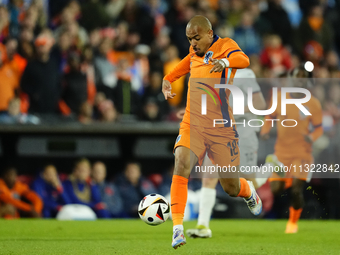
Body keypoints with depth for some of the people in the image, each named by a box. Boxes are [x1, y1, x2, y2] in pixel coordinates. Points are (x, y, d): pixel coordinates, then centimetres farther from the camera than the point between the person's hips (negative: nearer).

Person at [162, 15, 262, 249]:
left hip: (221, 128, -3)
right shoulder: (194, 54, 12)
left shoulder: (225, 45, -5)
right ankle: (178, 228, -29)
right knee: (182, 164, -26)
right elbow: (180, 68, 32)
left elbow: (243, 60, -27)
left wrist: (224, 61, -48)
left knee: (231, 188, 5)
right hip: (193, 124, 3)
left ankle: (249, 192, 44)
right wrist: (167, 81, 9)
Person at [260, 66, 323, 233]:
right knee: (275, 190, -2)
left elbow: (319, 128, 1)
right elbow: (271, 117, 12)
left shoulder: (313, 104, -6)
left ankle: (293, 222, 14)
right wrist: (265, 130, -7)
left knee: (296, 190, -10)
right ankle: (288, 180, 34)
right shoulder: (279, 98, -2)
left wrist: (312, 137, -20)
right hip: (282, 151, 2)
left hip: (302, 152, -2)